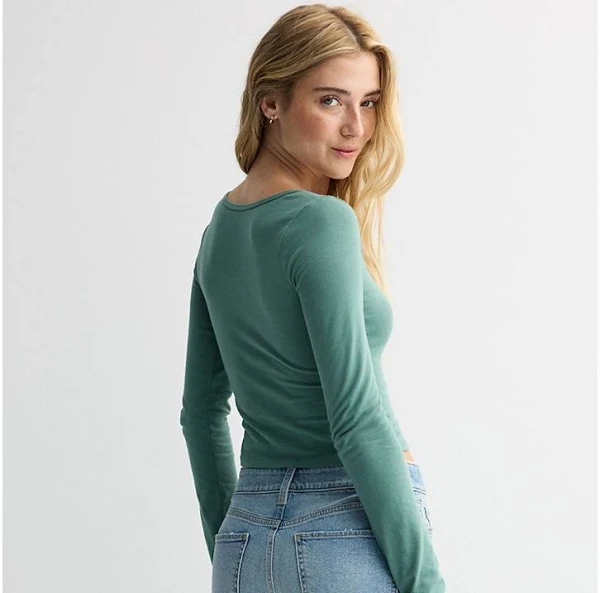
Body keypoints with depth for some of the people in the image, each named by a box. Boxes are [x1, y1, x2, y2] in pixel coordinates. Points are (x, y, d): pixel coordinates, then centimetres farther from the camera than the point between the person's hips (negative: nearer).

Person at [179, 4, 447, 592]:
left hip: (252, 529, 7)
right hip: (351, 529, -7)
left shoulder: (221, 225, 9)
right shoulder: (321, 223, -14)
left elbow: (201, 409, 15)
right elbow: (358, 420, -18)